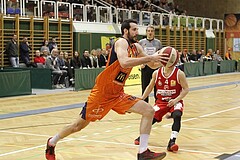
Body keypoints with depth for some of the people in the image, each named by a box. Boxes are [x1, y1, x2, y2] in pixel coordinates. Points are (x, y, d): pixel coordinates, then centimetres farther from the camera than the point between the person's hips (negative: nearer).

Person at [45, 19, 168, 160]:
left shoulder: (136, 47, 8)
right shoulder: (121, 43, -16)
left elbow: (152, 64, 16)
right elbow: (124, 62, -36)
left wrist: (162, 61, -5)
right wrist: (150, 58, -34)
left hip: (118, 94, 7)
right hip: (102, 92, -7)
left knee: (149, 111, -7)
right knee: (80, 125, 5)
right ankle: (52, 143, 29)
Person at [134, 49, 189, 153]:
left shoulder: (179, 74, -14)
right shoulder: (156, 73, -5)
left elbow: (186, 89, -11)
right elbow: (150, 87, 11)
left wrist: (176, 100, -23)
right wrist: (142, 98, 5)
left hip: (175, 101, -3)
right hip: (161, 101, 3)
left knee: (177, 115, -32)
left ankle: (172, 142, -28)